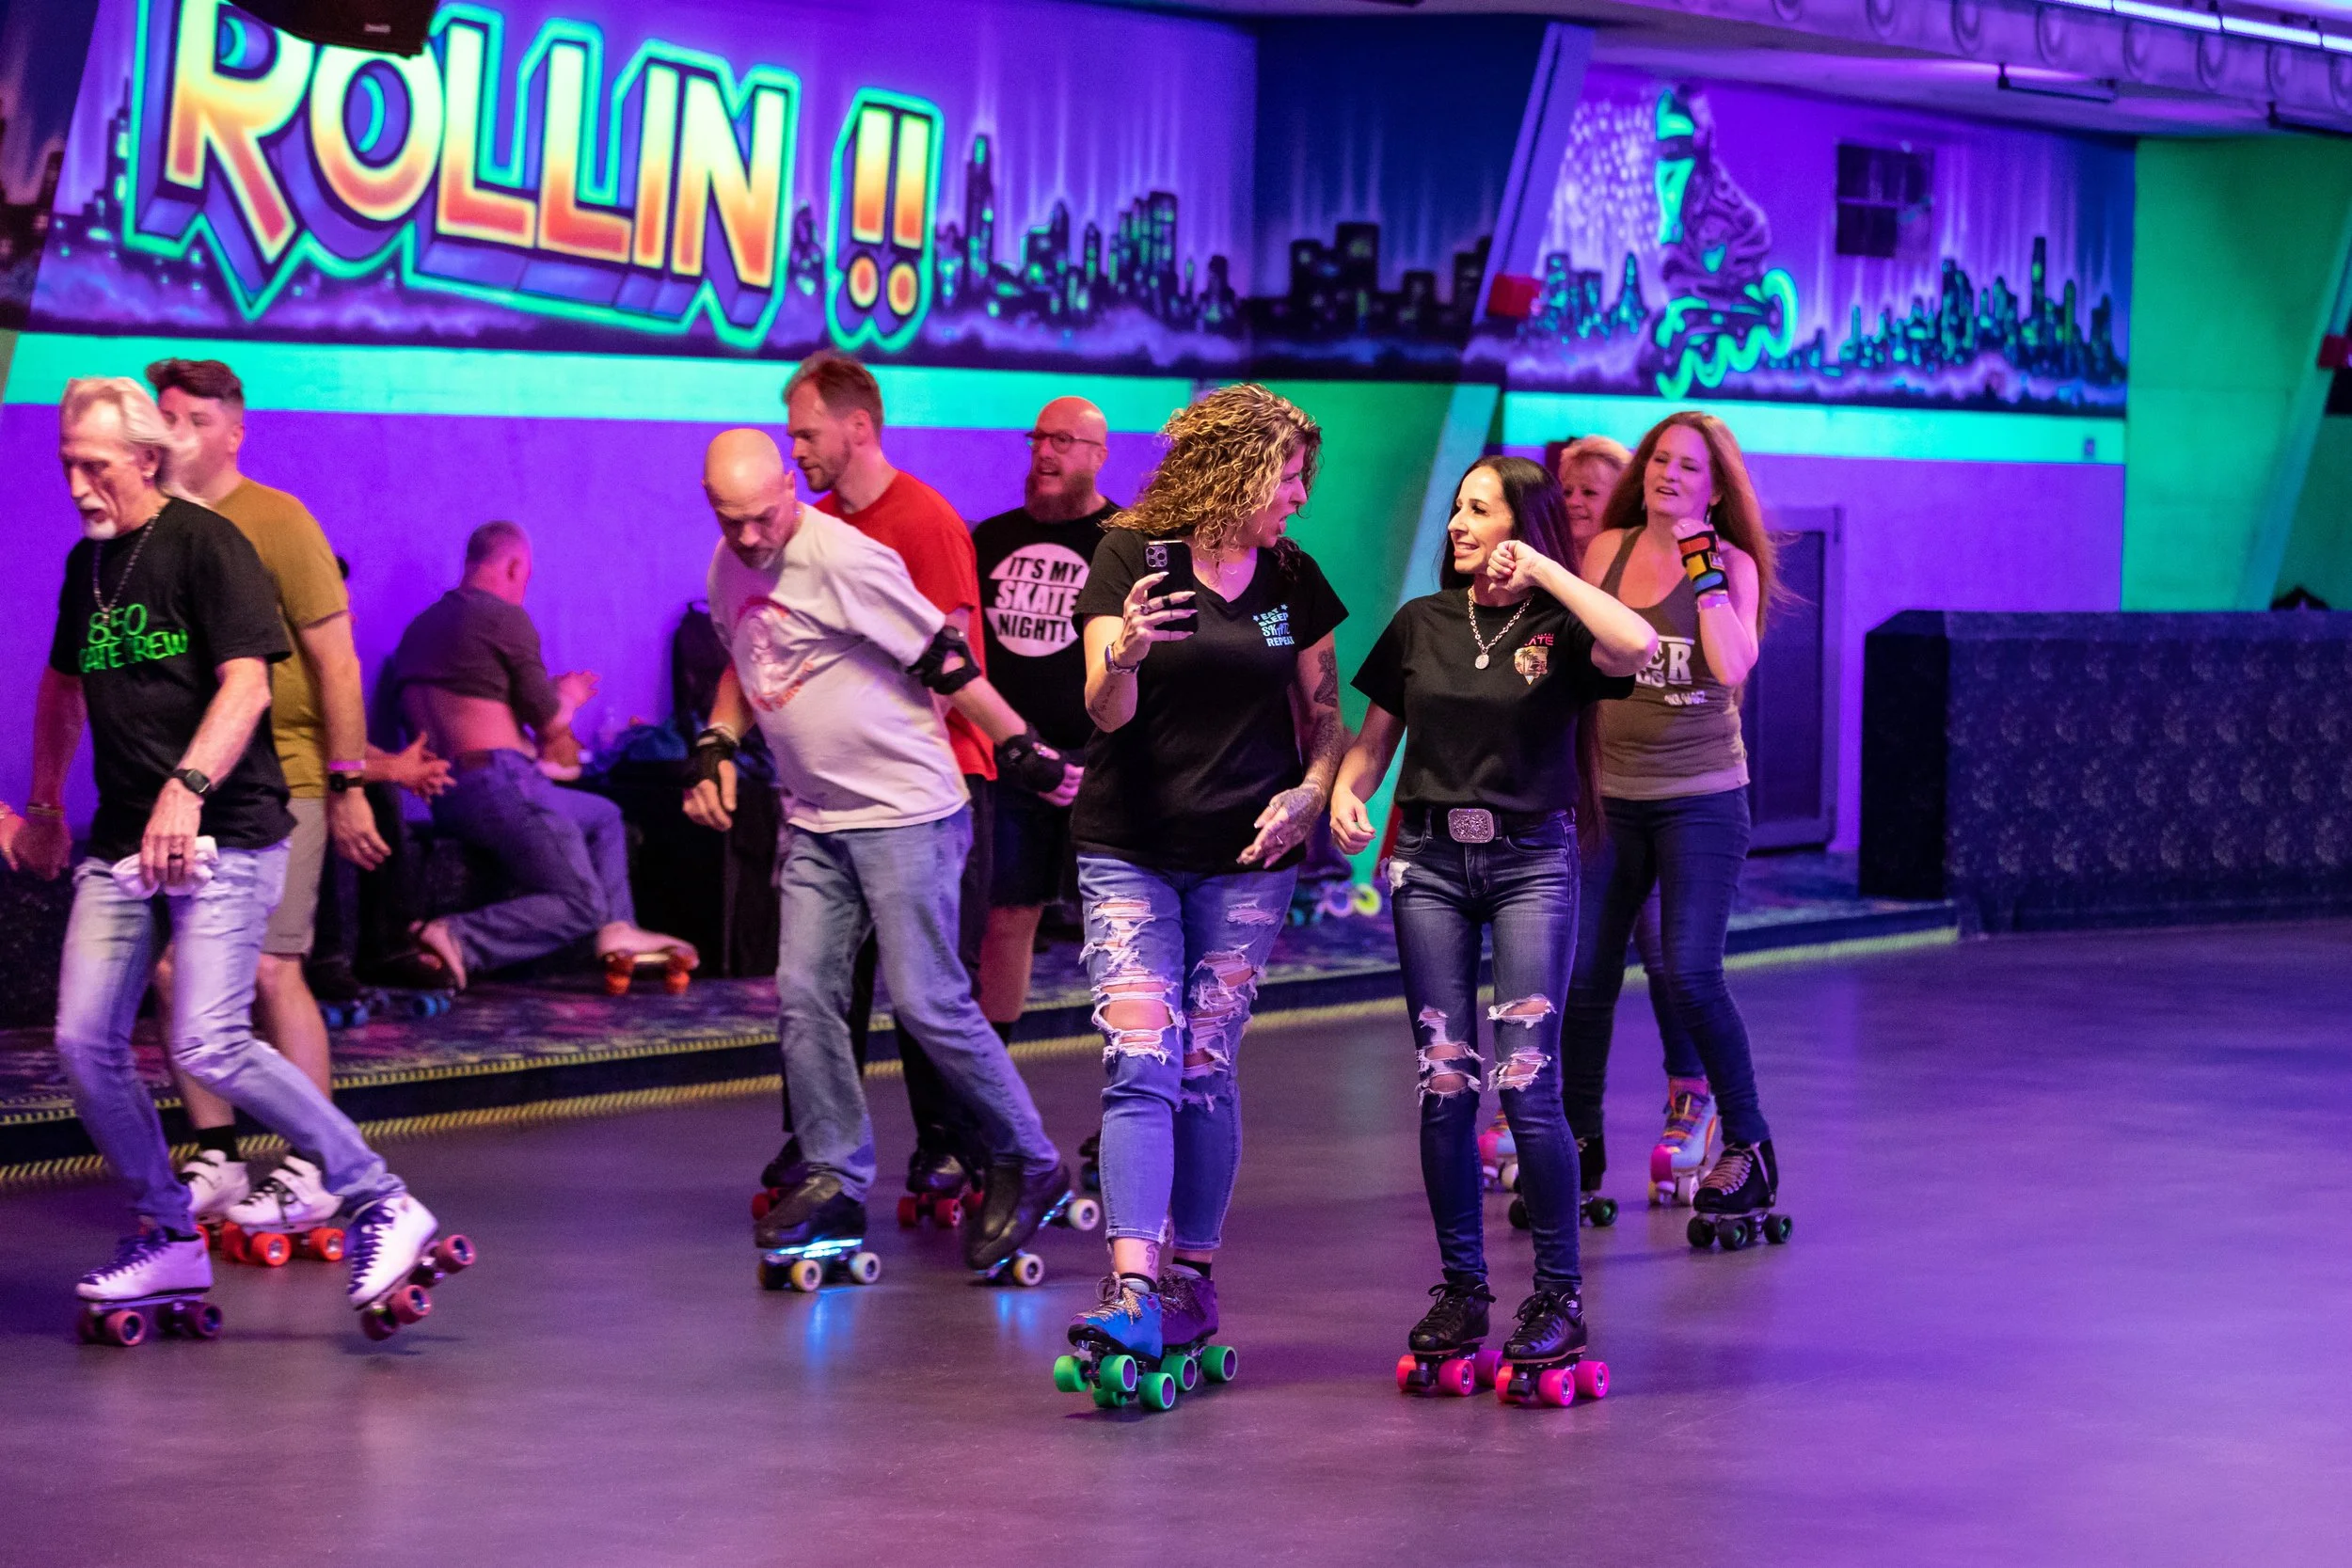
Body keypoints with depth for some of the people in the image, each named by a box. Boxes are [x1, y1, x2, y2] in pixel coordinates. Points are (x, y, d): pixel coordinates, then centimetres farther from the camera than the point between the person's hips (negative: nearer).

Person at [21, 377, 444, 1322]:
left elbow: (247, 684, -18)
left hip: (222, 836, -7)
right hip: (122, 839, 7)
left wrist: (187, 787, -30)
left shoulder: (205, 545, -8)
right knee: (84, 1041, -1)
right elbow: (63, 686, 30)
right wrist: (43, 806, 32)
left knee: (208, 1044, -17)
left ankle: (379, 1205, -6)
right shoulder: (88, 564, 14)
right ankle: (170, 1239, 14)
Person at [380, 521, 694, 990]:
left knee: (604, 814, 27)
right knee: (581, 907, -8)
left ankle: (618, 930, 11)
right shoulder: (505, 617, -9)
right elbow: (551, 727, -6)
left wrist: (553, 694, 30)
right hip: (499, 785, -9)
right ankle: (455, 940, -22)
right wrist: (567, 699, 17)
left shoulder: (420, 627, 17)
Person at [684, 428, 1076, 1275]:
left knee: (928, 1002, -8)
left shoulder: (847, 561, -18)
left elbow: (945, 664, -14)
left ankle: (1027, 1165, 7)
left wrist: (1022, 751, -12)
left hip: (905, 813, -7)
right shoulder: (730, 568, 7)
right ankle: (833, 1181, 10)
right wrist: (716, 744, 10)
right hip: (813, 821, 7)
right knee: (805, 997, 1)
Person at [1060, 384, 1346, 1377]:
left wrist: (1310, 792, -7)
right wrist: (1125, 653, -35)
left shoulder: (1294, 580, 5)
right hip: (1129, 854, -2)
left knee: (1205, 1071, 3)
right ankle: (1133, 1295, -21)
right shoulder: (1129, 559, -5)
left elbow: (1326, 716, 13)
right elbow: (1106, 710, -12)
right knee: (1140, 1067, -12)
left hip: (1246, 858, 3)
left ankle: (1193, 1280, 14)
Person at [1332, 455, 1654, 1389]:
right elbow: (1375, 734, 16)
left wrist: (1544, 571, -16)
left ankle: (1559, 1294, 0)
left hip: (1532, 863, -4)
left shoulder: (1559, 630, -2)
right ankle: (1461, 1287, 13)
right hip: (1430, 862, 4)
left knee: (1526, 1084, -9)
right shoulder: (1420, 625, 10)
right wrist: (1345, 791, -5)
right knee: (1445, 1083, 3)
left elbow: (1638, 647, -24)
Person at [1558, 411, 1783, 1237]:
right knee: (1583, 975, 4)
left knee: (1689, 975, -13)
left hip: (1700, 797, -4)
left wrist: (1702, 564, -18)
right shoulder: (1606, 550, 6)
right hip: (1610, 793, 4)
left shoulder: (1729, 564, -4)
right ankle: (1579, 1146, 20)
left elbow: (1732, 666, -20)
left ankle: (1748, 1145, 2)